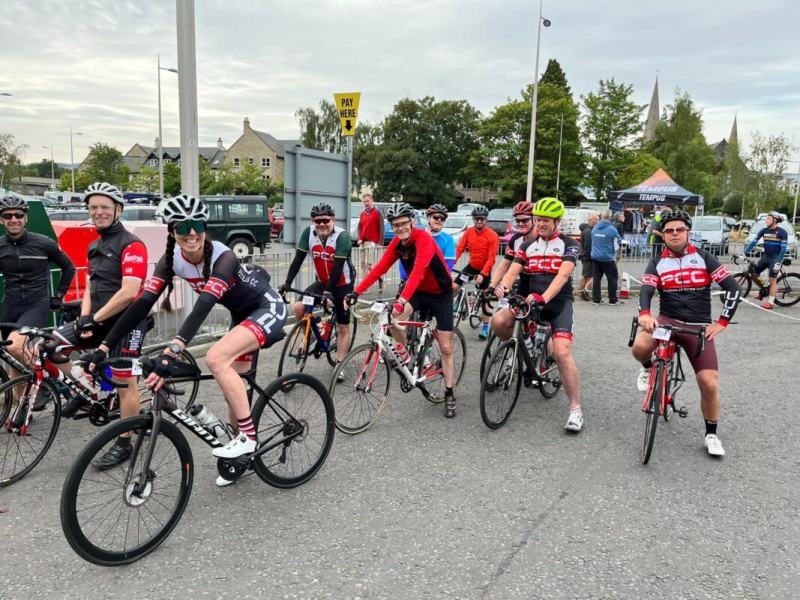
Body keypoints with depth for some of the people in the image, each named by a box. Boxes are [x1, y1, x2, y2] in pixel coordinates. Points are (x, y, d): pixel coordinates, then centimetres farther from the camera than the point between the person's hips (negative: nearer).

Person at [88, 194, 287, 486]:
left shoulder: (222, 257, -30)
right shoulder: (172, 260, -11)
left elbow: (204, 305, -44)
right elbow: (143, 303, -17)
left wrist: (172, 351, -56)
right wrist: (103, 347, -24)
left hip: (268, 309, -7)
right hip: (241, 315, 7)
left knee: (216, 358, -28)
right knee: (234, 389, 8)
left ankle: (248, 436, -15)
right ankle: (242, 456, 28)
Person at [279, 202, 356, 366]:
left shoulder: (342, 236, -24)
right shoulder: (308, 233, -12)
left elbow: (338, 267, -29)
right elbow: (298, 260, -13)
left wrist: (328, 292, -35)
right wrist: (287, 283, -23)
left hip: (343, 284, -4)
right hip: (322, 282, 4)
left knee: (343, 328, 1)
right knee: (299, 307, -17)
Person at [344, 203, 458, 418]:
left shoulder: (423, 238, -28)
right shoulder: (397, 243, -7)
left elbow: (418, 271, -41)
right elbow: (380, 268, -9)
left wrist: (402, 299, -54)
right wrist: (356, 292, -19)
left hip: (441, 294, -5)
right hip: (418, 291, 5)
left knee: (446, 347, -1)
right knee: (393, 317, -26)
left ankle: (449, 395, 14)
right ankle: (403, 354, 1)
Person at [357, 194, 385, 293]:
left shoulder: (377, 213, -4)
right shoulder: (362, 214, 16)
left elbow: (381, 228, -9)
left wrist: (381, 243, -16)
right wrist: (359, 239, 3)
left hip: (372, 243, -7)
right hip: (363, 243, 7)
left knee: (369, 265, -13)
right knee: (363, 265, 6)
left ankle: (380, 280, 8)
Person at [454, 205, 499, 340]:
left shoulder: (492, 236, -21)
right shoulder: (469, 232, -7)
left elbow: (491, 258, -24)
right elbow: (459, 248, -13)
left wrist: (482, 274, -34)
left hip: (484, 270, -4)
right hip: (471, 266, 4)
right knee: (453, 286, -8)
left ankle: (485, 327, 10)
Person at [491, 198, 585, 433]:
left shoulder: (569, 244, -2)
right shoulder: (528, 245, 11)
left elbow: (563, 275, -18)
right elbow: (513, 271, -2)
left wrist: (543, 298, -35)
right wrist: (503, 287, -26)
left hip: (560, 302, -4)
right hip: (531, 301, 4)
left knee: (562, 353, -21)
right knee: (498, 321, -22)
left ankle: (576, 409, -8)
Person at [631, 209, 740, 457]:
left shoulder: (704, 258, 1)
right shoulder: (657, 263, 2)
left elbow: (733, 288, -3)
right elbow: (646, 290, -14)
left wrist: (721, 323, -11)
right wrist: (644, 313, -36)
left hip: (698, 327, 0)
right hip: (667, 320, 0)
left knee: (710, 384, -9)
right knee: (640, 347, -34)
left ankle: (711, 435, 16)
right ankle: (648, 369, 4)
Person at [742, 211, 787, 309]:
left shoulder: (782, 232, -12)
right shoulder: (764, 231, 2)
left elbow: (783, 249, -15)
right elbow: (753, 242, 0)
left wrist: (778, 263, -23)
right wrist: (744, 254, -9)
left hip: (776, 257, -5)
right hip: (766, 256, 6)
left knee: (773, 280, -9)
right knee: (753, 273, -1)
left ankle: (770, 303, -6)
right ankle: (763, 291, 22)